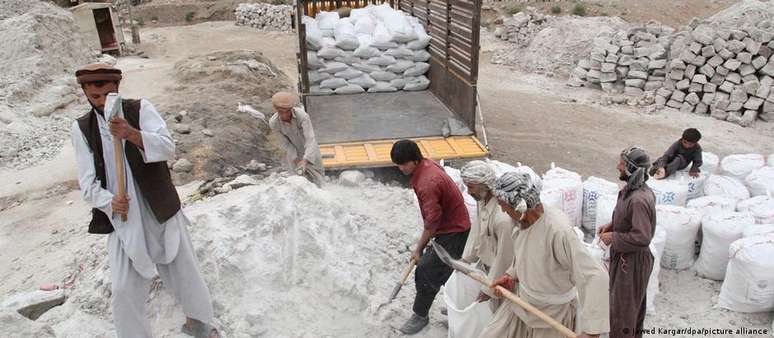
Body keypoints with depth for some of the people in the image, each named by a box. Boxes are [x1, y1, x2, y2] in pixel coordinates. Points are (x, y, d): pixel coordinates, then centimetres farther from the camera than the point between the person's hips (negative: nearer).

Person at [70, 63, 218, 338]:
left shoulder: (140, 109, -3)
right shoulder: (82, 128, 4)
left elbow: (168, 149, -17)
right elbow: (87, 181, -2)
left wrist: (132, 134, -34)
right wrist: (109, 202, -22)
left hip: (161, 211, -1)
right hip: (122, 217, 1)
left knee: (184, 271, 11)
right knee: (123, 290, -1)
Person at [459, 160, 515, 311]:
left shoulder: (503, 218, -37)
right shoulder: (481, 200, -10)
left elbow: (504, 257, -27)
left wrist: (489, 288, -17)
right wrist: (467, 257, 16)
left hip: (499, 272, -8)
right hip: (485, 263, 8)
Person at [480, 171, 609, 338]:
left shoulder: (558, 230, -34)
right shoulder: (523, 219, -9)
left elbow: (595, 276, -37)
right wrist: (511, 275, -2)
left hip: (553, 312, -7)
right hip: (521, 302, 7)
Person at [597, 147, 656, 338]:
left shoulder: (639, 200, -30)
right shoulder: (632, 190, 0)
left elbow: (642, 237, -31)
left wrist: (613, 238, -20)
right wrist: (611, 226, 4)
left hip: (632, 260, -10)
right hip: (627, 257, 10)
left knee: (622, 306, 5)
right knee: (634, 302, 26)